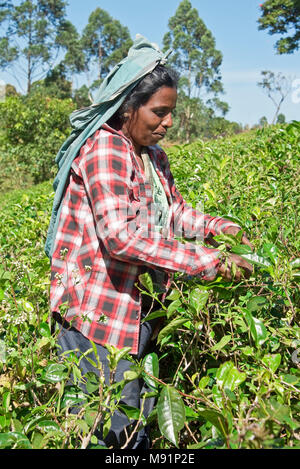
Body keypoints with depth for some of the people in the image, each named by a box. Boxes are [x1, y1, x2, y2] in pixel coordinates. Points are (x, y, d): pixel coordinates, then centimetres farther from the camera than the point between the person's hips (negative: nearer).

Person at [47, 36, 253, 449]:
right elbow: (121, 237, -29)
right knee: (109, 427, 3)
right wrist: (209, 262, -27)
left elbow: (175, 210, 23)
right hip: (96, 313, -8)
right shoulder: (105, 149, -17)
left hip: (137, 312, 8)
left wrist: (217, 226, 2)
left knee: (140, 421, 16)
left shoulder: (153, 156, 12)